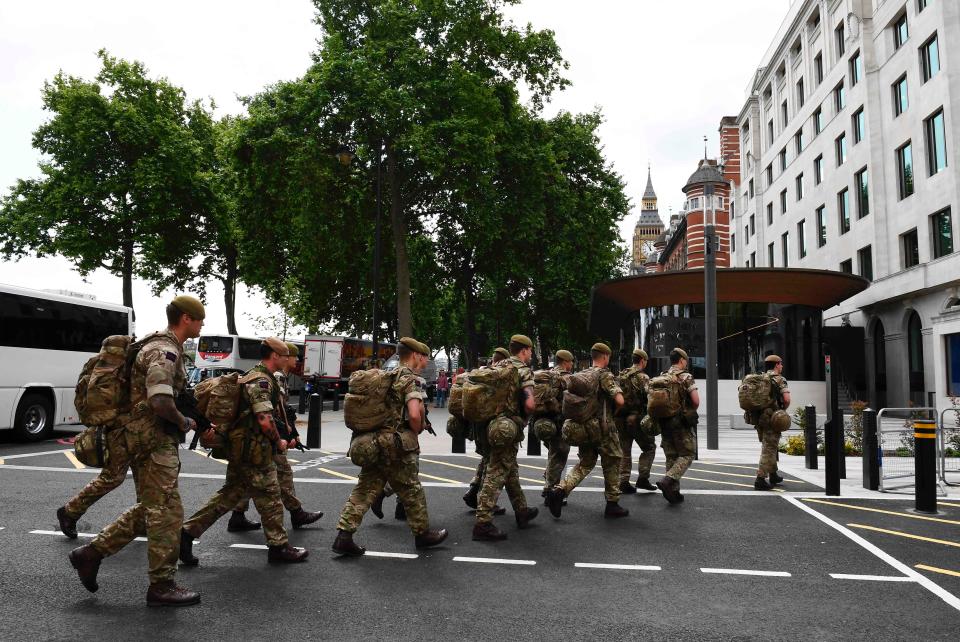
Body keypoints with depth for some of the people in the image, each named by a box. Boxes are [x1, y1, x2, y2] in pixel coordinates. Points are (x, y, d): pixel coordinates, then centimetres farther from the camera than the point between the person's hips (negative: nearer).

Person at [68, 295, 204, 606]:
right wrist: (185, 423, -12)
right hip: (153, 440, -10)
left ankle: (91, 553, 23)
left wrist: (184, 422, 14)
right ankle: (162, 586, 7)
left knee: (149, 508, 18)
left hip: (149, 439, 10)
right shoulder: (165, 352, -18)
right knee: (166, 510, -2)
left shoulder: (165, 348, 15)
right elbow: (161, 403, -28)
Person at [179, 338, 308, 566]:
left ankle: (188, 532, 15)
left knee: (229, 494, 15)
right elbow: (265, 420, -25)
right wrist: (279, 441, -11)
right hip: (255, 451, -10)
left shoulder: (254, 377, 16)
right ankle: (278, 547, 13)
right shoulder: (262, 381, -18)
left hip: (241, 450, 10)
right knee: (269, 497, 2)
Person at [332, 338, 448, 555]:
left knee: (365, 489, 7)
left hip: (375, 441, 8)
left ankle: (344, 535, 3)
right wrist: (416, 431, -5)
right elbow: (414, 415, -24)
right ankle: (423, 533, 23)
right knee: (411, 491, 8)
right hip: (397, 444, -7)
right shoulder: (411, 380, -11)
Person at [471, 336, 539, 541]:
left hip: (490, 422, 8)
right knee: (496, 474, -6)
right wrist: (525, 415, 0)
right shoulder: (523, 371, -8)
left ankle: (522, 511, 35)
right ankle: (483, 524, -5)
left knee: (511, 470, 21)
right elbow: (530, 404, -20)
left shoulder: (496, 366, 15)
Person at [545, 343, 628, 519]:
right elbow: (620, 400, -19)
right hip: (603, 427, -6)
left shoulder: (581, 375, 11)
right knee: (611, 464, 9)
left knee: (585, 463, 14)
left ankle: (559, 490, -5)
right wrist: (612, 412, 0)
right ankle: (612, 504, 16)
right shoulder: (605, 375, -10)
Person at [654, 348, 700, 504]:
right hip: (681, 423, -6)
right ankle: (667, 480, -18)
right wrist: (691, 411, 6)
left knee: (671, 457, 12)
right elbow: (696, 401, -13)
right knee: (687, 455, 1)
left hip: (664, 422, 6)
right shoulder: (686, 377, -7)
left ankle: (673, 492, 11)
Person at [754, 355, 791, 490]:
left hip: (758, 417, 7)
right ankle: (760, 479, -10)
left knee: (768, 447, 20)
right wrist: (783, 409, 2)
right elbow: (786, 399, -15)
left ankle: (773, 475, 32)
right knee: (769, 449, -5)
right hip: (772, 418, -7)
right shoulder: (780, 380, -5)